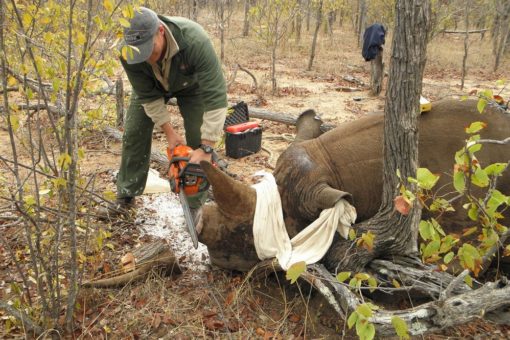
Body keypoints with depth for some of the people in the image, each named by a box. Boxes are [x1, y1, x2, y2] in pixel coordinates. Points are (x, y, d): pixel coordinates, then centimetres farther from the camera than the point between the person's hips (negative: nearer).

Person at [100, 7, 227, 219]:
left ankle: (196, 205, 2)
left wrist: (207, 148, -44)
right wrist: (169, 133, -23)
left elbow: (215, 96, -43)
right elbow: (148, 96, -21)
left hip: (191, 84, -2)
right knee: (134, 132, -1)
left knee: (198, 139, -10)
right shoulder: (128, 53, -34)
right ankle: (126, 195, 16)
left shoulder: (195, 41, -45)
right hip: (151, 85, 3)